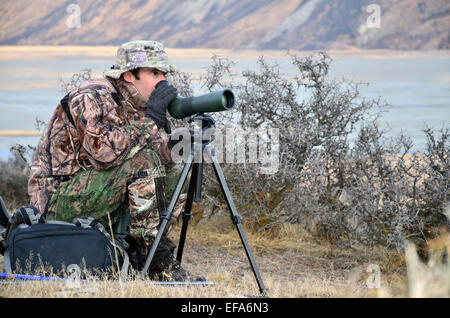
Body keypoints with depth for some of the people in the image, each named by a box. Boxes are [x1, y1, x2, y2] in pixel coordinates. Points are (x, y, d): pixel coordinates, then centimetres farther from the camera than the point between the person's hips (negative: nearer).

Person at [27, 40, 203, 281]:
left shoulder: (135, 108, 9)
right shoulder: (93, 97, -15)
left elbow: (165, 159, 6)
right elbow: (103, 152, -31)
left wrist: (160, 124, -12)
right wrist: (148, 120, -24)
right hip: (58, 197, -9)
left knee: (174, 176, 2)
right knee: (144, 159, -25)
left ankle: (134, 249, 1)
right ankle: (160, 265, -20)